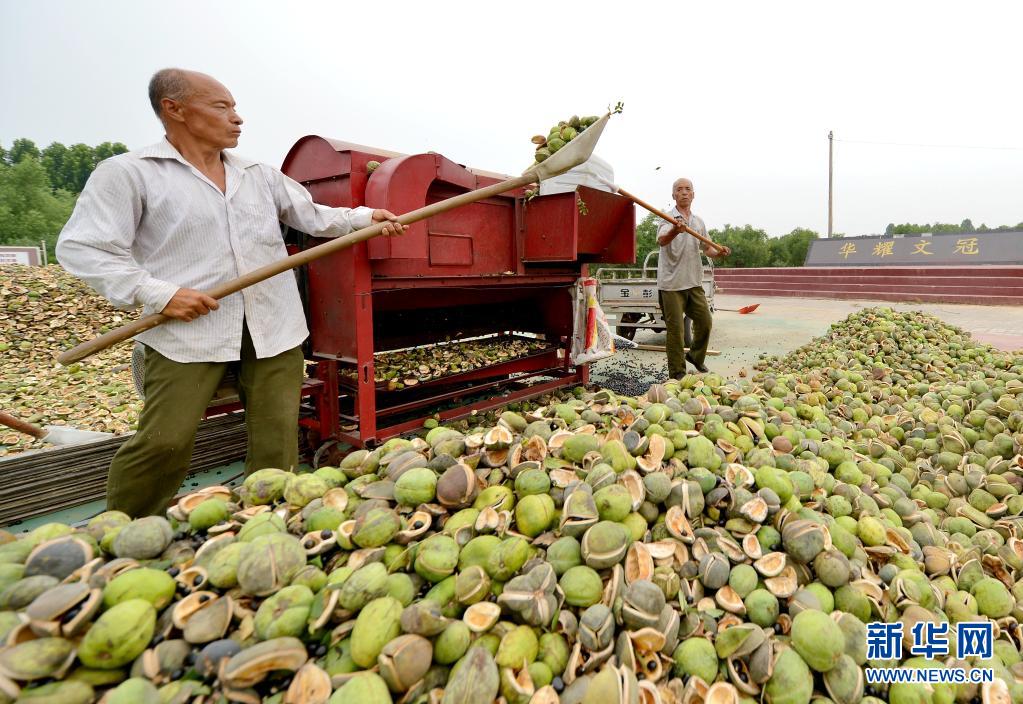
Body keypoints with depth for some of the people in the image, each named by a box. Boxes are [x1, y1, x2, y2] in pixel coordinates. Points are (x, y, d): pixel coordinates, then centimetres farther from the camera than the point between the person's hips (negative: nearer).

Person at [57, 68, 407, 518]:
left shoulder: (260, 175, 17)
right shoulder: (129, 173, 1)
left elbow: (312, 216, 19)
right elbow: (82, 247, -3)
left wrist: (365, 217, 3)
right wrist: (157, 294, -14)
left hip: (274, 326, 5)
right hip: (189, 328, -4)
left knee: (278, 440, 3)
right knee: (164, 442, -7)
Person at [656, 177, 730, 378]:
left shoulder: (699, 222, 15)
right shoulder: (667, 218, -5)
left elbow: (707, 248, 21)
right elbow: (661, 240, -26)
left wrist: (719, 253, -1)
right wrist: (675, 231, -47)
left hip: (694, 282, 6)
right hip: (671, 284, -6)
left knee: (705, 323, 10)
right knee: (676, 329, -4)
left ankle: (696, 356, 36)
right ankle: (677, 374, 7)